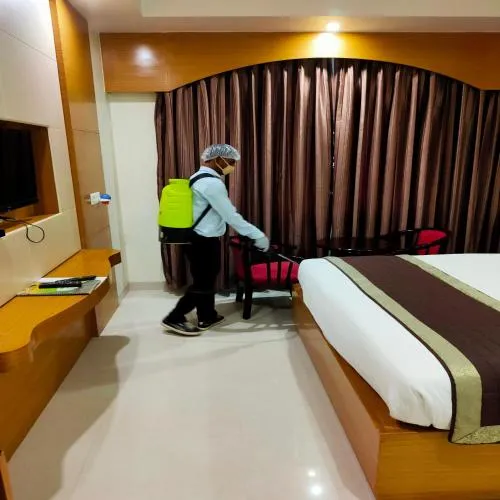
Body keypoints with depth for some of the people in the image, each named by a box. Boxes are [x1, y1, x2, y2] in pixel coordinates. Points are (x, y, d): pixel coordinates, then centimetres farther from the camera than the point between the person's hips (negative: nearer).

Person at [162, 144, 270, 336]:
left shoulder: (201, 177, 13)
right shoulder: (212, 183, -20)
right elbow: (231, 216, -21)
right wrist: (258, 236, -15)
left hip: (199, 238, 10)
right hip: (204, 241, -10)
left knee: (207, 279, 19)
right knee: (203, 282, 2)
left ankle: (207, 317, 32)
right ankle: (174, 318, 13)